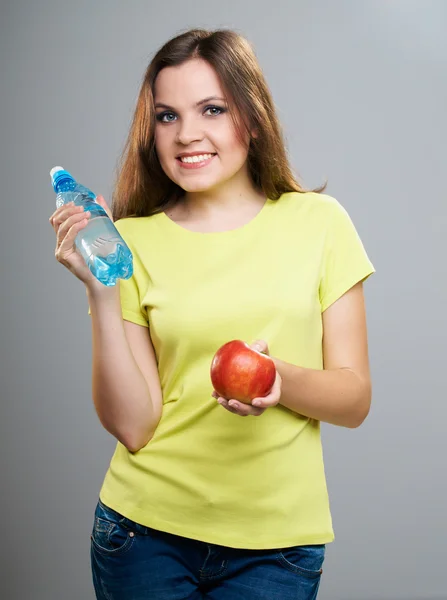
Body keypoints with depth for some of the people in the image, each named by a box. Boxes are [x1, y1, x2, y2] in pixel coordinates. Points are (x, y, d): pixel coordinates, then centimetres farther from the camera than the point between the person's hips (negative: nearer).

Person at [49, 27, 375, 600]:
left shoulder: (317, 221, -3)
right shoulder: (131, 242, -3)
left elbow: (355, 400, -2)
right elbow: (132, 427, -9)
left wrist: (279, 377, -21)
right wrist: (101, 293, -18)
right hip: (147, 529, 0)